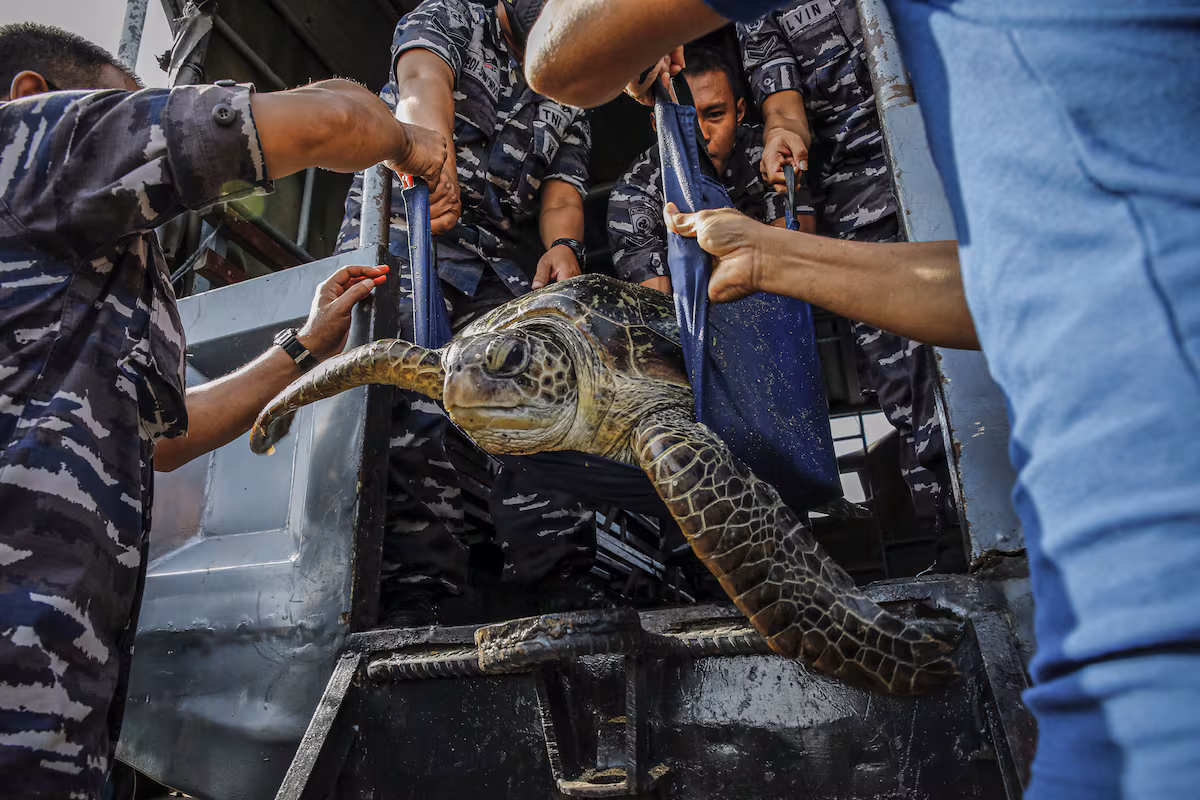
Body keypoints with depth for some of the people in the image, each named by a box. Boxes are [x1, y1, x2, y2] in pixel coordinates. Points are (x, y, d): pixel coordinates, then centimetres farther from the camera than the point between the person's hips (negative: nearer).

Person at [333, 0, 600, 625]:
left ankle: (561, 586, -19)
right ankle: (415, 604, -25)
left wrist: (564, 245, -14)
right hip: (400, 237, -4)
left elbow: (562, 194, 12)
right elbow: (423, 78, -5)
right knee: (415, 409, -24)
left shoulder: (567, 110, 29)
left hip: (503, 269, 4)